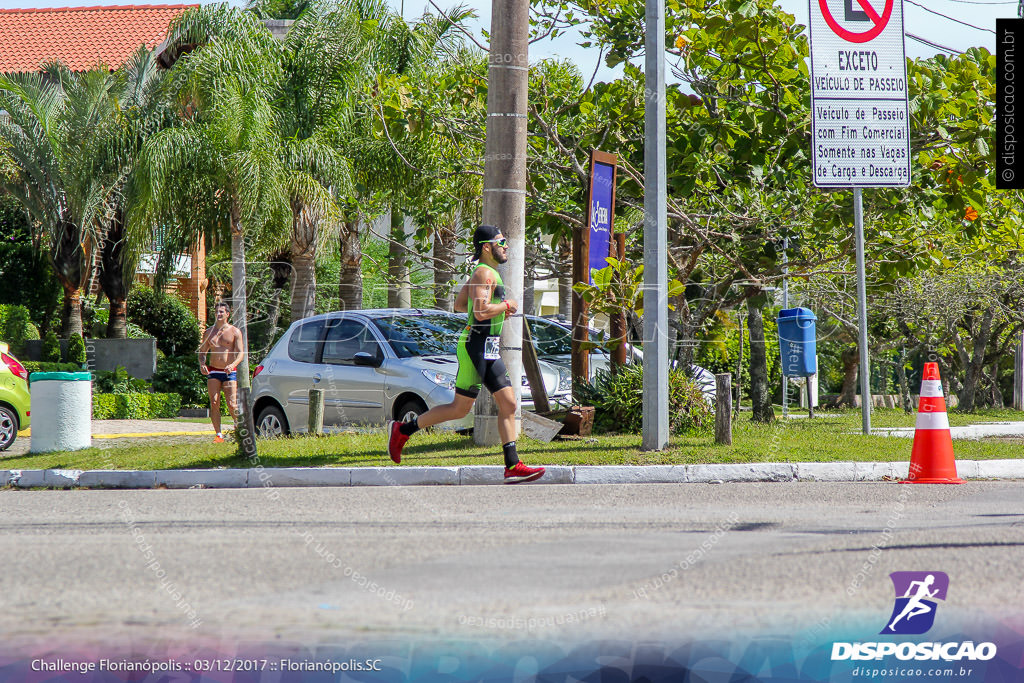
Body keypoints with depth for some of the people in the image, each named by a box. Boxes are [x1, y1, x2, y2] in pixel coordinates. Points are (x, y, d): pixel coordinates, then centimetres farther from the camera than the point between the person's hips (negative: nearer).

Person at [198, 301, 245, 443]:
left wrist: (233, 364, -23)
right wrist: (202, 364, -3)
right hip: (213, 372, 3)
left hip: (229, 372, -3)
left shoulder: (234, 332, 2)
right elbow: (202, 351, 18)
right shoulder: (209, 332, 13)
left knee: (231, 405, -10)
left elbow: (241, 353, -4)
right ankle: (218, 435, -3)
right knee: (214, 403, -6)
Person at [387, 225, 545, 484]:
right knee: (460, 409, -3)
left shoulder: (483, 273, 17)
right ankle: (402, 430, 9)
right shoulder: (485, 273, -14)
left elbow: (459, 305, 25)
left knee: (509, 404, 3)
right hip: (477, 347, -10)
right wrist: (506, 305, -11)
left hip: (489, 351, 10)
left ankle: (512, 467, 1)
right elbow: (480, 312, -26)